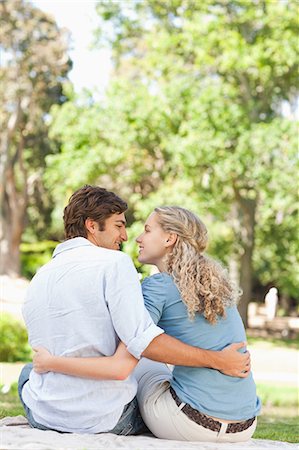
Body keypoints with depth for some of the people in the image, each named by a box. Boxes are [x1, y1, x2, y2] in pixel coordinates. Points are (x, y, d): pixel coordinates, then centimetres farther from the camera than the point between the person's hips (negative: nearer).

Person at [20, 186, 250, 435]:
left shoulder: (38, 279, 7)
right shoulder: (114, 263, -12)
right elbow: (142, 339, -24)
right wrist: (216, 360, -19)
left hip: (45, 417, 5)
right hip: (105, 420, -4)